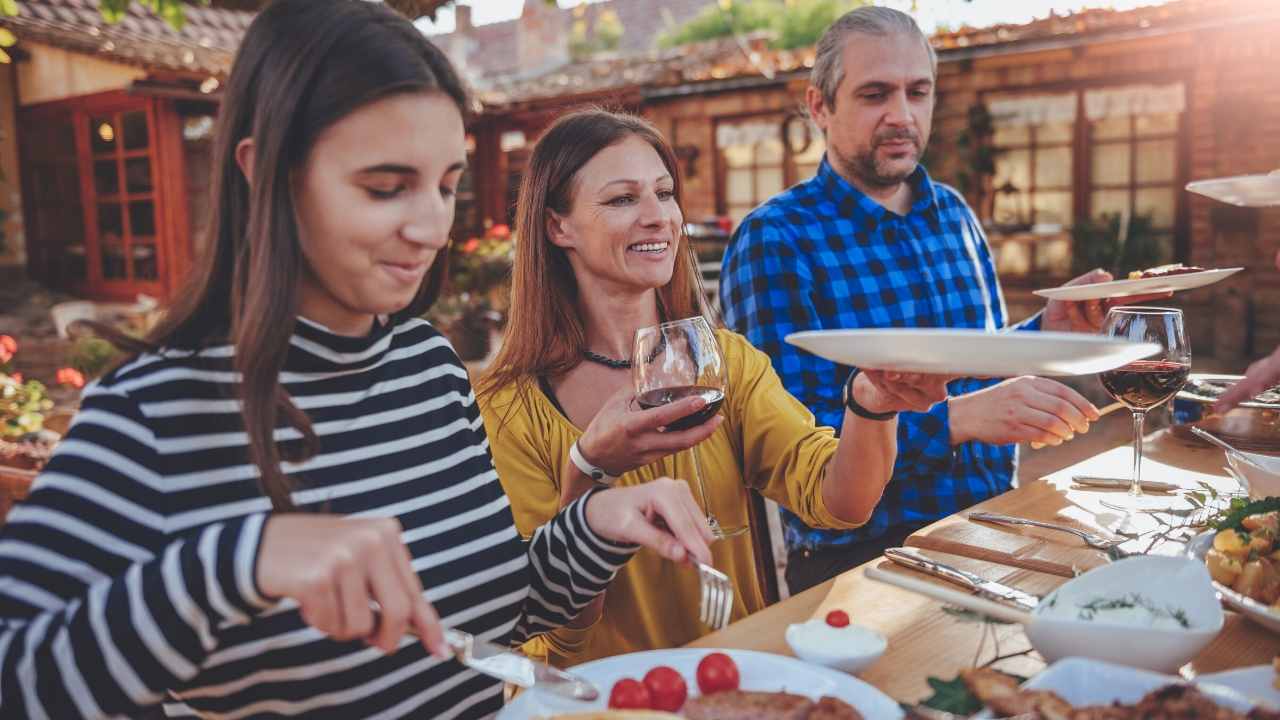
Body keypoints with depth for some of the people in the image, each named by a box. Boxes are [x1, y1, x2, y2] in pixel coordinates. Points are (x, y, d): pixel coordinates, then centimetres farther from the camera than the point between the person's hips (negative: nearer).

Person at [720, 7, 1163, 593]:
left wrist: (1048, 329, 2)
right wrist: (957, 419, -29)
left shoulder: (954, 214, 11)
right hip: (861, 559, -7)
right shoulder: (774, 240, -12)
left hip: (996, 528, 7)